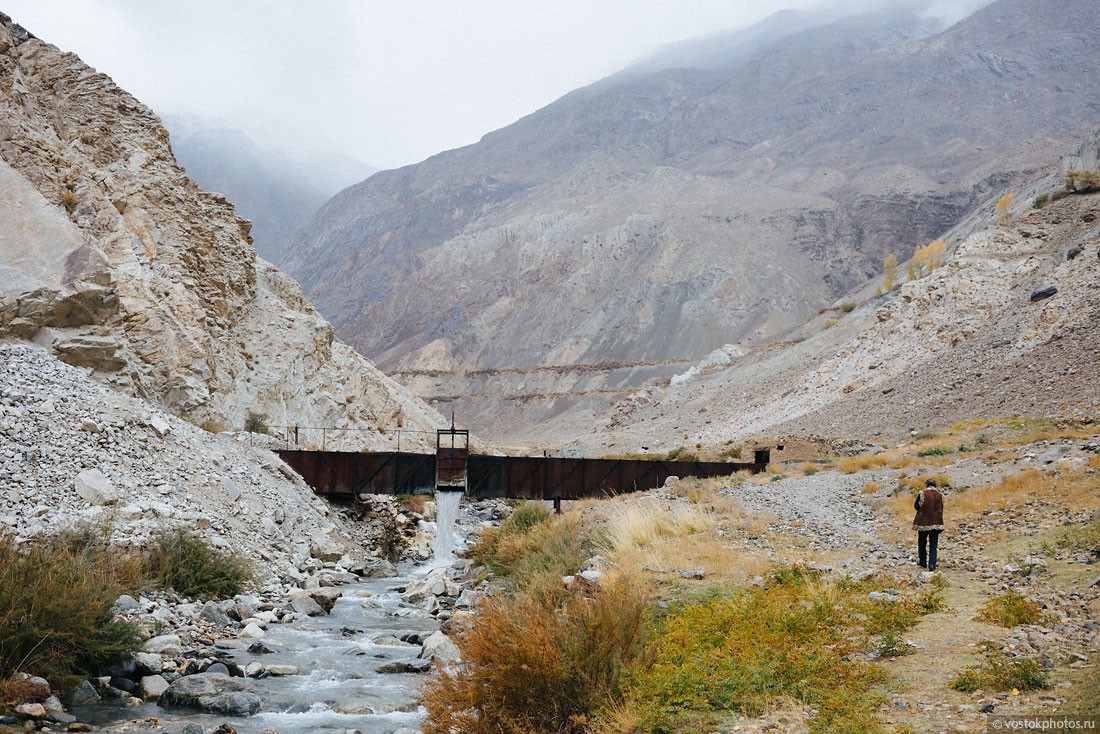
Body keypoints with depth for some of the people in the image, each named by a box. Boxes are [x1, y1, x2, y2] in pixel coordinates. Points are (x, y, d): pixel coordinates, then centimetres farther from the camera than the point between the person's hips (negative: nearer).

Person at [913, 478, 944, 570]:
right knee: (933, 545, 4)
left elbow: (916, 506, -4)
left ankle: (922, 562, 24)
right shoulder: (940, 495, 3)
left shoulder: (922, 493, -8)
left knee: (922, 543, 16)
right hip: (936, 523, 2)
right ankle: (932, 564, -5)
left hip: (923, 522, -2)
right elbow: (941, 510, 10)